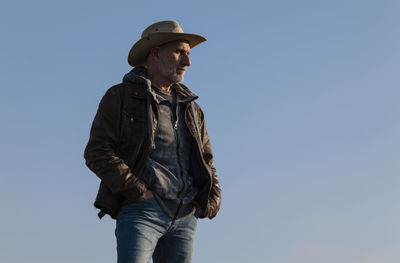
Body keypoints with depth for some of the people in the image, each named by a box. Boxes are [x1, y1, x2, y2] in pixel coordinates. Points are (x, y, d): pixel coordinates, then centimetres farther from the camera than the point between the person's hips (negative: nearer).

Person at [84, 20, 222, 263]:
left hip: (185, 217, 6)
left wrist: (211, 201, 9)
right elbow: (97, 152, -4)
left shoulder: (190, 108, 23)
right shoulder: (122, 97, 7)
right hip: (140, 211, -5)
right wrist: (137, 191, -13)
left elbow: (206, 161, 27)